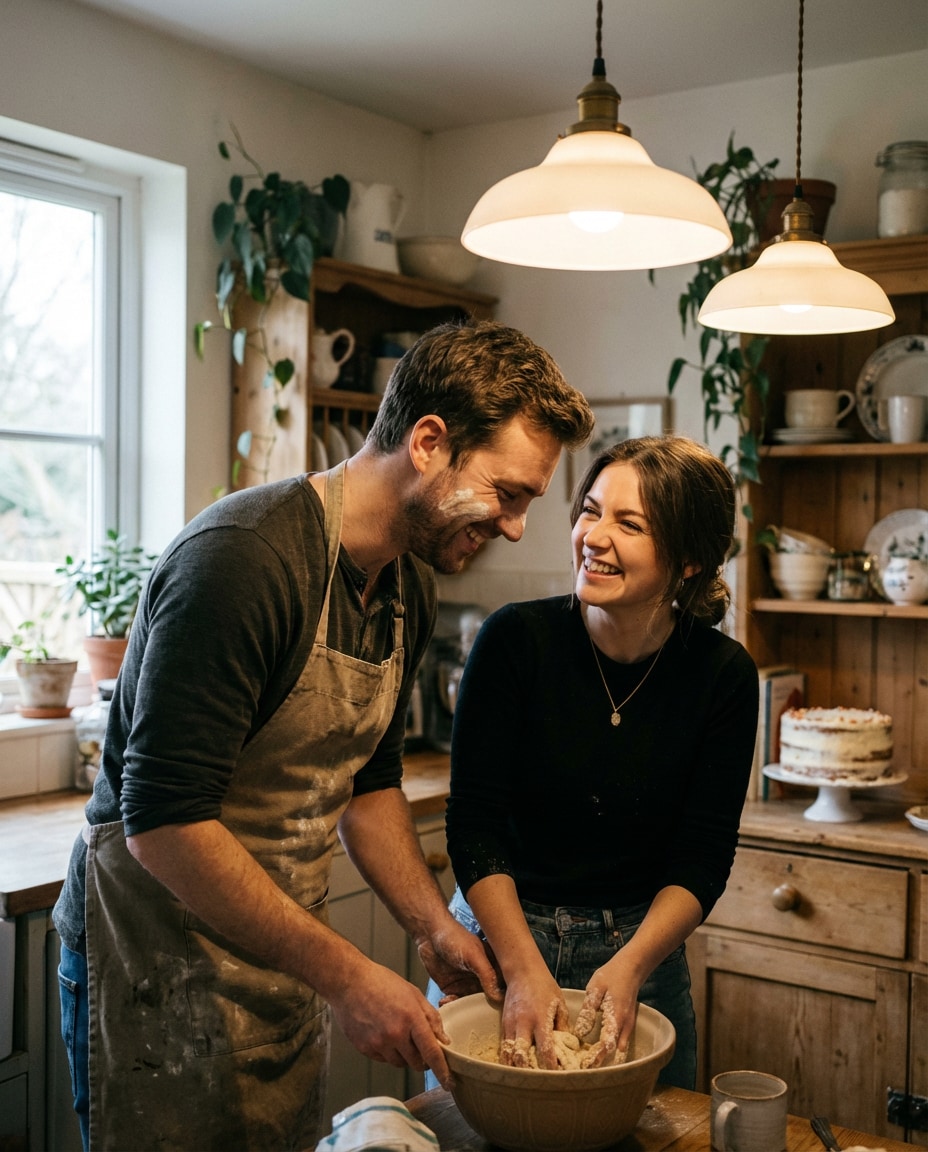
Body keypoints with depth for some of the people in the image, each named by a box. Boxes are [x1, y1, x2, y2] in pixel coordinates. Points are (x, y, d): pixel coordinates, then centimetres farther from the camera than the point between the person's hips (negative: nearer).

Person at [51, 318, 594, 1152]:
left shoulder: (409, 589, 3)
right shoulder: (243, 559, -25)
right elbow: (163, 824, -27)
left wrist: (434, 927, 4)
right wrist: (344, 976, -24)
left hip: (287, 960, 8)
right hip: (162, 966, -8)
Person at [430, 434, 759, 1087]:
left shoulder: (722, 673, -10)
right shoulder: (517, 639, -15)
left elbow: (703, 856, -9)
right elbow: (474, 825, -15)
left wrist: (630, 967, -23)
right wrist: (525, 970, -24)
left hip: (642, 953, 1)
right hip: (500, 936, -1)